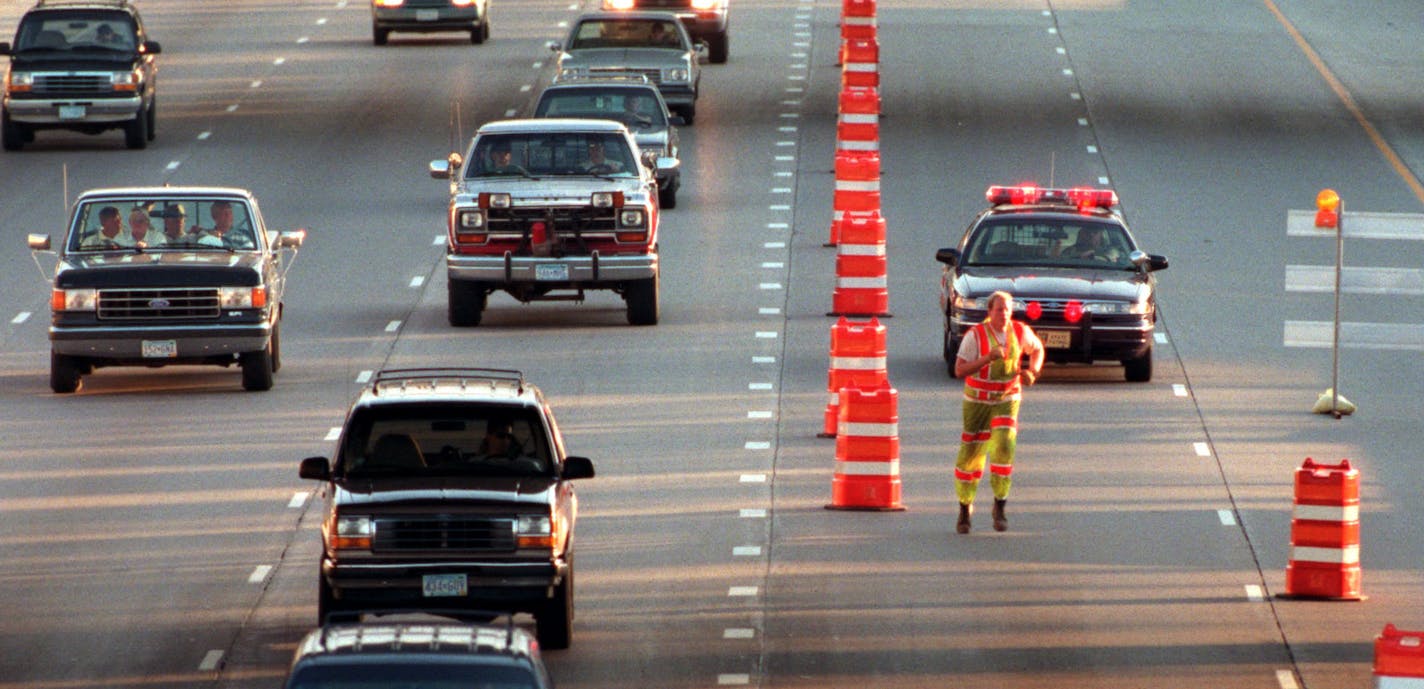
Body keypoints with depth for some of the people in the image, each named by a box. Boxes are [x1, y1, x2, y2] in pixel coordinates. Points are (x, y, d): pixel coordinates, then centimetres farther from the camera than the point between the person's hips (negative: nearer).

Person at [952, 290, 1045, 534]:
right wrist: (988, 357, -32)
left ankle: (1000, 507, -9)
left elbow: (1037, 349, 15)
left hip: (1006, 401, 1)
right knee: (971, 454, 4)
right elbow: (959, 370, -20)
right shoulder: (975, 335, -16)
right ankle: (965, 509, 25)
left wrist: (1032, 372, -4)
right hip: (977, 401, -1)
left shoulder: (1020, 332, -6)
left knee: (1004, 446, -20)